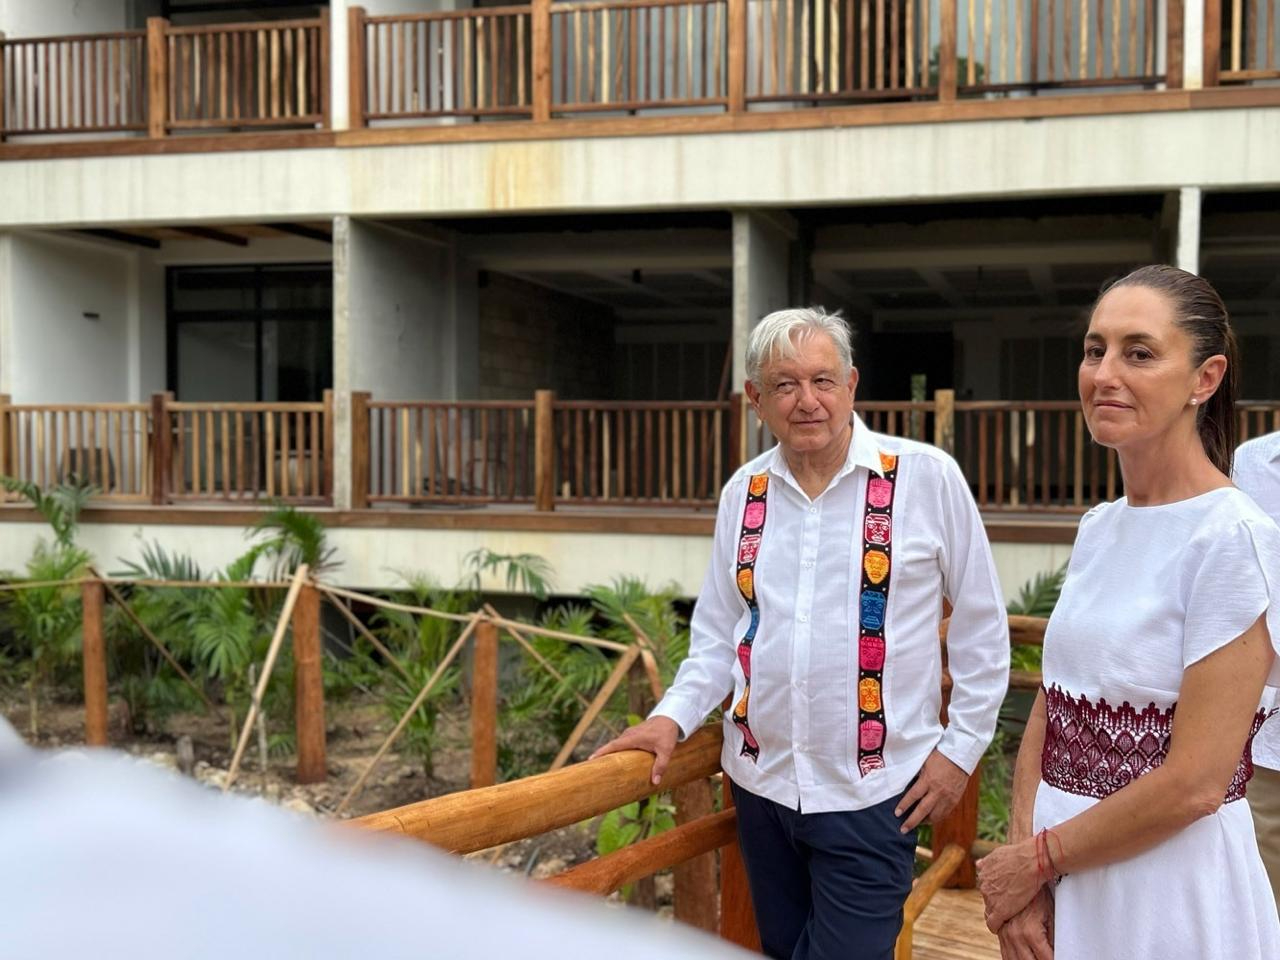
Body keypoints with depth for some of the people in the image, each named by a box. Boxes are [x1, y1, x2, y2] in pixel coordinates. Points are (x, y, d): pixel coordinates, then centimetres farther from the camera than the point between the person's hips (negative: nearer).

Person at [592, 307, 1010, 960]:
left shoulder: (927, 477, -8)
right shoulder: (744, 491, 4)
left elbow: (981, 627, -1)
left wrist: (961, 747, -3)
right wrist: (674, 716, -2)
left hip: (874, 794, -4)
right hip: (761, 783, 4)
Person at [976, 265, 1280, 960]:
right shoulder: (1098, 528, 4)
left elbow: (1194, 785, -20)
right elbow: (1050, 712, 5)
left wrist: (1039, 858, -10)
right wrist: (1023, 868, -7)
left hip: (1171, 899, -6)